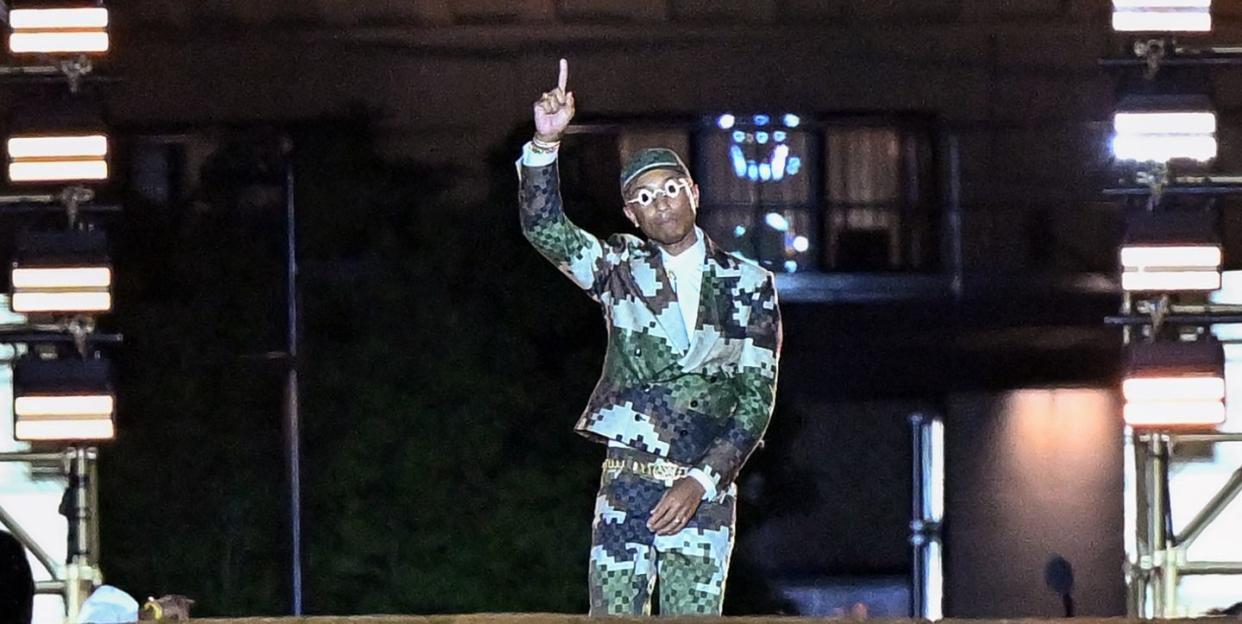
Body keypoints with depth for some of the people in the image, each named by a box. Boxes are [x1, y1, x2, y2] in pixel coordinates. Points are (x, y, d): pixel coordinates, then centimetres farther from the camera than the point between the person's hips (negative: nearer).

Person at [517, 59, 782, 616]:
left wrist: (700, 481, -9)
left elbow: (757, 400, 1)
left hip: (704, 492, -1)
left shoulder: (747, 286, 6)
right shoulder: (622, 268, 11)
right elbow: (543, 226, -3)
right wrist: (545, 145, -18)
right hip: (626, 485, 1)